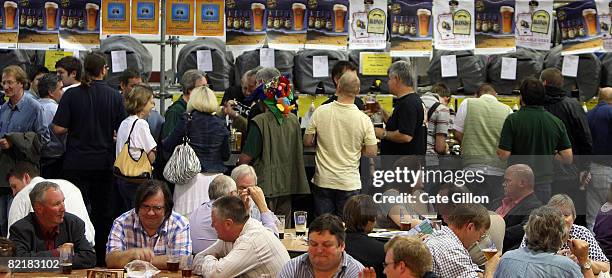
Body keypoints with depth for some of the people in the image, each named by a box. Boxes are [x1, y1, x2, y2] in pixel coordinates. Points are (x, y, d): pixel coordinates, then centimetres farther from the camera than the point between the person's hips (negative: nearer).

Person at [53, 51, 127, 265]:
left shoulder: (72, 95, -7)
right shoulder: (115, 96, -5)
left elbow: (58, 129, -9)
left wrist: (75, 128, 10)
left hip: (76, 162, -1)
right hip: (104, 162, 1)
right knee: (103, 213, 11)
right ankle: (101, 258, 15)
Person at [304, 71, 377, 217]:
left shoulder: (320, 112, -9)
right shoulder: (363, 119, -11)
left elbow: (307, 142, -1)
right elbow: (371, 152, -6)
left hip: (323, 181, 1)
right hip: (350, 183, -1)